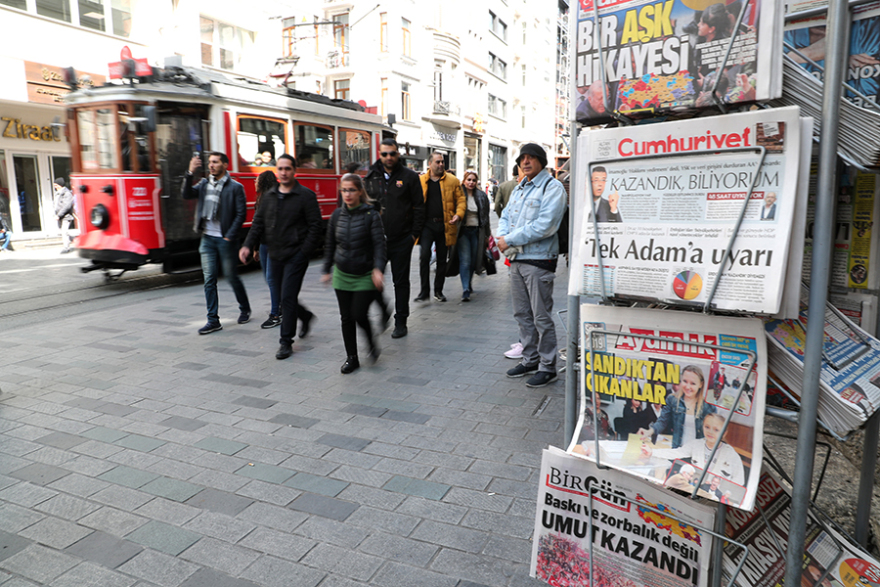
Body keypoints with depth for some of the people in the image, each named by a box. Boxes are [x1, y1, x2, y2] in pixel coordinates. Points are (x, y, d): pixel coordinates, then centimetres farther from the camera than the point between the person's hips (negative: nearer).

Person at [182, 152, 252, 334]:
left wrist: (230, 236, -13)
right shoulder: (204, 183, 11)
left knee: (232, 277, 6)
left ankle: (245, 309, 29)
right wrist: (190, 173, -14)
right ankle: (213, 320, 8)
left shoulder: (235, 187, -4)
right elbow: (187, 195, -3)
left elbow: (241, 213, -7)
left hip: (225, 239, -4)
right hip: (207, 239, 5)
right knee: (209, 280, 3)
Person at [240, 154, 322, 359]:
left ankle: (286, 342, 0)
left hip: (295, 255, -6)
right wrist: (248, 245, 0)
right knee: (284, 296, 14)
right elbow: (258, 223, 14)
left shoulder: (306, 195, -6)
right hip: (275, 255, 6)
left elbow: (315, 227, -9)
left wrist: (304, 252, -15)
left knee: (288, 298, -9)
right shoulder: (269, 196, 11)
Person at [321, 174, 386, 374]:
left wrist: (378, 269, -25)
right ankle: (351, 358, 19)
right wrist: (327, 270, 13)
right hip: (342, 275, 4)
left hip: (365, 276, -4)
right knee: (346, 318, 6)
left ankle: (372, 343, 21)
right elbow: (330, 244, 13)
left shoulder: (371, 215, -8)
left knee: (359, 314, -9)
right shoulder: (337, 215, 4)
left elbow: (379, 244, -13)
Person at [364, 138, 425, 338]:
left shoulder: (409, 176, -1)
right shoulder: (371, 177, 7)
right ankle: (383, 310, 26)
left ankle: (400, 322, 17)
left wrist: (414, 234, -5)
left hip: (401, 240, -2)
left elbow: (419, 207, 0)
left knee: (401, 281, 6)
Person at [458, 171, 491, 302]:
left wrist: (487, 234, 10)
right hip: (463, 231, -3)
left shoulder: (482, 196, 8)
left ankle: (468, 284, 27)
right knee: (465, 260, -11)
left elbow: (485, 216, 12)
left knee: (473, 260, 7)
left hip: (476, 231, 3)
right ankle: (465, 290, -12)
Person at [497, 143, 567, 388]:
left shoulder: (552, 188, -9)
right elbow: (506, 216, 19)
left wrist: (510, 240, -17)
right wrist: (501, 236, -4)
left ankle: (547, 367, 9)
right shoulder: (518, 189, 18)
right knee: (522, 314, 16)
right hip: (516, 260, 9)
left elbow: (544, 226, -20)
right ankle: (530, 359, 29)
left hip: (538, 260, -8)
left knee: (541, 317, -2)